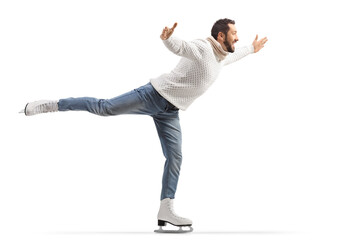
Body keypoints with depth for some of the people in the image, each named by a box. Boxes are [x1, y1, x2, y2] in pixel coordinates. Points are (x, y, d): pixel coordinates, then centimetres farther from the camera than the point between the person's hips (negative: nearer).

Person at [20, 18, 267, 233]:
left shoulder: (221, 57, 14)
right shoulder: (202, 48, -15)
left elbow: (232, 55, 39)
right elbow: (180, 46, -34)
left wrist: (251, 49, 51)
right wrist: (168, 38, -56)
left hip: (170, 112, 8)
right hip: (155, 95, -8)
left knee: (175, 158, -1)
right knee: (104, 107, -12)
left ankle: (166, 212, 0)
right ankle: (50, 105, -1)